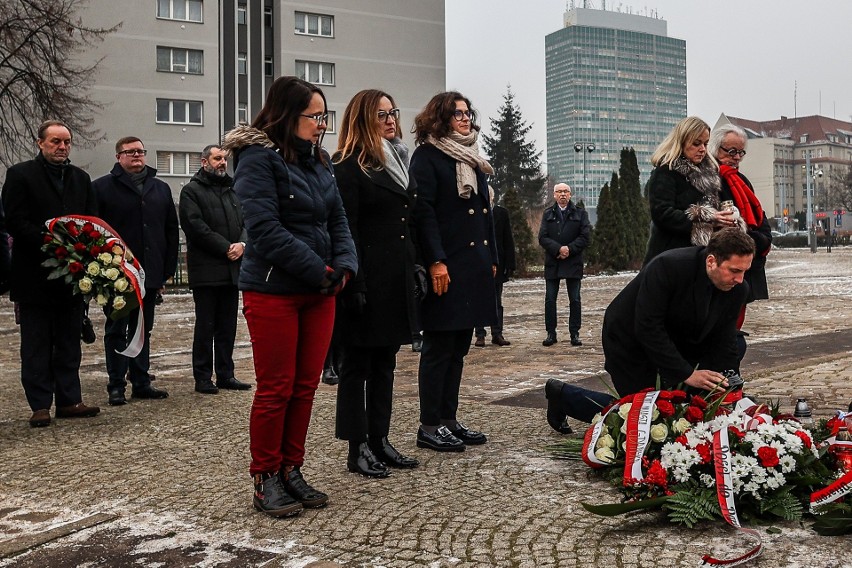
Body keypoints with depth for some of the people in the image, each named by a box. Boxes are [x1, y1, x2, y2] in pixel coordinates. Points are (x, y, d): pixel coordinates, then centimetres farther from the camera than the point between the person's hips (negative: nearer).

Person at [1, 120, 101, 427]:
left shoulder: (81, 178, 13)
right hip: (35, 274, -5)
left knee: (69, 343, 10)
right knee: (36, 345, 3)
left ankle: (69, 400, 17)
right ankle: (40, 405, 9)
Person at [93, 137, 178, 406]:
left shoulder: (161, 189, 13)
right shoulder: (102, 187, 0)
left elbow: (172, 231, 14)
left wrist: (167, 270, 8)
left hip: (151, 274, 4)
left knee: (143, 330, 11)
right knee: (117, 330, 3)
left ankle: (141, 383, 19)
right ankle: (116, 386, 9)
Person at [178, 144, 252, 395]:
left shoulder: (232, 191, 20)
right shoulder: (192, 191, -1)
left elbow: (246, 222, 14)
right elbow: (196, 226, -12)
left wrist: (242, 244, -6)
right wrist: (225, 247, -14)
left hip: (232, 269, 6)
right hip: (206, 269, -6)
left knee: (228, 327, 9)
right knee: (205, 326, -1)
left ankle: (226, 375, 16)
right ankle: (203, 378, 6)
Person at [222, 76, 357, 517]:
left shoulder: (319, 160, 13)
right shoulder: (258, 158, -11)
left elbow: (338, 221, 12)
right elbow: (266, 230, -19)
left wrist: (344, 265, -7)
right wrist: (321, 271, -18)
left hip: (319, 292, 7)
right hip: (273, 292, -7)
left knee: (306, 387, 10)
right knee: (275, 390, 1)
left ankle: (291, 470, 23)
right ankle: (265, 480, 15)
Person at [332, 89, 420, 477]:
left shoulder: (396, 163, 18)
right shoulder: (348, 167, -8)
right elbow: (346, 231, -14)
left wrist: (415, 272, 15)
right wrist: (354, 286, -20)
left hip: (397, 280, 8)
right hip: (368, 281, -8)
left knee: (385, 362, 13)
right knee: (358, 364, 1)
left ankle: (379, 440, 22)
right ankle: (357, 448, 10)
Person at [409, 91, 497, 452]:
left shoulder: (472, 159, 20)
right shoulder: (427, 156, -4)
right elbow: (423, 211, -14)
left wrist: (492, 258, 16)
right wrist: (436, 261, -21)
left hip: (475, 266, 8)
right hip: (446, 267, -8)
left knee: (458, 347, 11)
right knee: (439, 347, -3)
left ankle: (449, 419, 19)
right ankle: (429, 427, 4)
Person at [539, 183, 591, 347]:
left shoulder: (580, 213, 5)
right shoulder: (548, 214, 7)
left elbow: (585, 236, -3)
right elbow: (542, 237, -1)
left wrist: (569, 249, -14)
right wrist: (558, 249, -15)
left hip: (573, 262, -1)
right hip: (552, 263, 1)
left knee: (575, 300, 3)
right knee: (550, 299, 2)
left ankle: (574, 333, 10)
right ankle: (551, 333, 9)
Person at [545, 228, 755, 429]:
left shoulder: (737, 289, -14)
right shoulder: (666, 266, -33)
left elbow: (724, 344, -7)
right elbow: (647, 328, -33)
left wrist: (722, 384, -20)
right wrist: (686, 374, -33)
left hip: (678, 344, 7)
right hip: (630, 340, -6)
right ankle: (562, 394, 14)